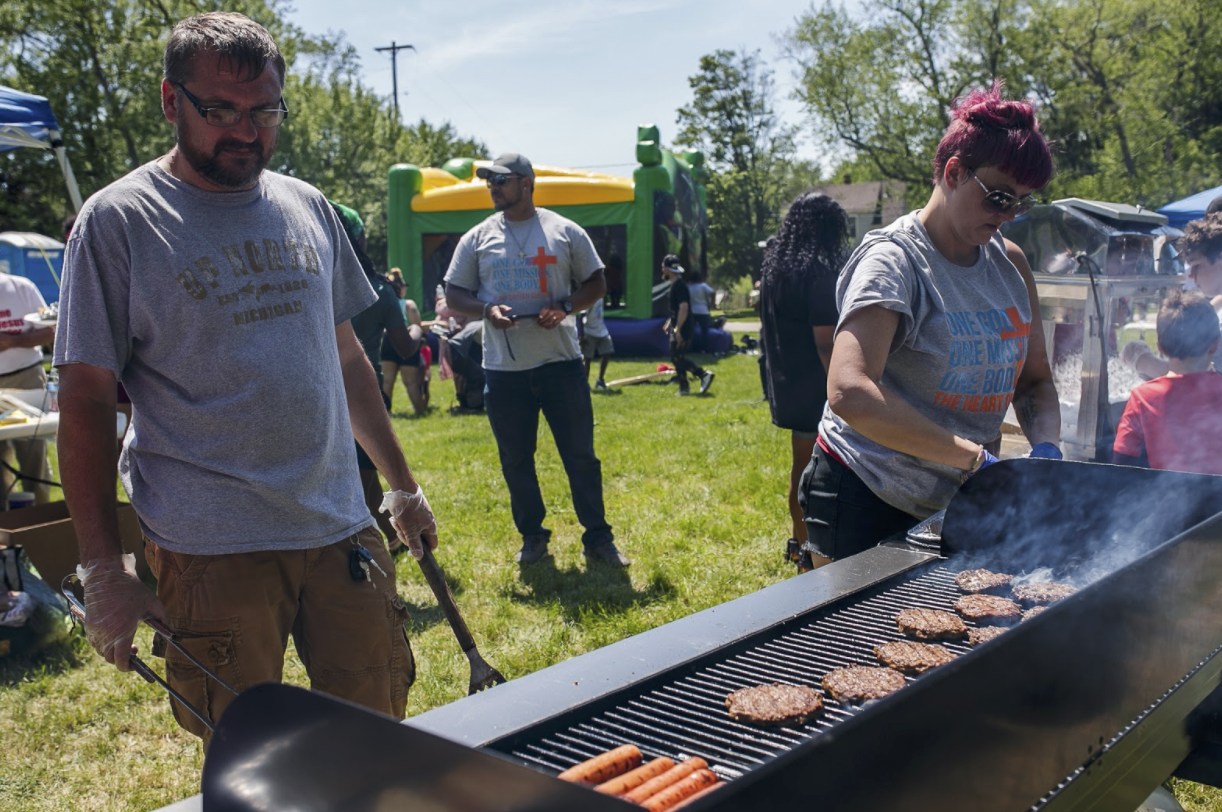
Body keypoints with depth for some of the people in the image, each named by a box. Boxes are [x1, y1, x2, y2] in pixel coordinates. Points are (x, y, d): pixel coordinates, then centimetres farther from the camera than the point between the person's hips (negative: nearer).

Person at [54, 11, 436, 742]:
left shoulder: (307, 207, 10)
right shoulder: (118, 221, -5)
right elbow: (86, 399, -5)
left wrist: (402, 485, 17)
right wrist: (102, 568, -9)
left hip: (342, 530, 4)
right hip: (211, 550, -4)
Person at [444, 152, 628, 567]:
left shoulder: (565, 231, 3)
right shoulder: (478, 238, 7)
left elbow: (596, 283, 7)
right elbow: (453, 294, 8)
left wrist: (565, 307, -12)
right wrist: (486, 309, -12)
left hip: (561, 362, -2)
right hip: (503, 369, 2)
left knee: (580, 455, 3)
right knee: (515, 459, 9)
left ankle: (598, 537, 14)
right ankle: (532, 536, 25)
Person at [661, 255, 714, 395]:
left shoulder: (679, 286, -18)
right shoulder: (675, 284, 14)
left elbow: (684, 308, -25)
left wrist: (677, 329, -28)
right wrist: (670, 322, 25)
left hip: (682, 328, -10)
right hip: (678, 327, 10)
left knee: (677, 357, -10)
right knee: (676, 358, 11)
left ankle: (704, 374, -7)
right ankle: (684, 387, 14)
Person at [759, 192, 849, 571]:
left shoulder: (774, 267, 8)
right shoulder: (818, 273, -17)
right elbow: (825, 343, -20)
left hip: (787, 386, 9)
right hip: (814, 389, -9)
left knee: (801, 465, 20)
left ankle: (799, 542, 32)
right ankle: (811, 553, 6)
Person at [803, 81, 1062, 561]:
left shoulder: (1010, 263, 6)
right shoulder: (893, 259, -17)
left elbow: (1035, 381, 15)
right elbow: (849, 393, -32)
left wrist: (1045, 447, -7)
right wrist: (972, 457, -30)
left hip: (955, 504, 7)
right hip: (868, 503, -7)